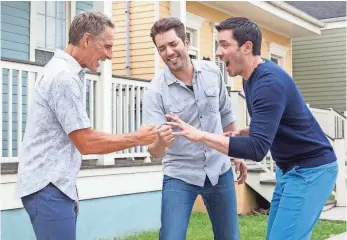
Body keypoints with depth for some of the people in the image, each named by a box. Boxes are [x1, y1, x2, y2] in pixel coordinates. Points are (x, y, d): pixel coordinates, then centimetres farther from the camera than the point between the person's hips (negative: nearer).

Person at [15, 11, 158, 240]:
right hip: (48, 187, -10)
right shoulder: (64, 76, -17)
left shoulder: (64, 71, 14)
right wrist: (137, 138, -8)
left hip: (55, 184, 10)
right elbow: (87, 142, -17)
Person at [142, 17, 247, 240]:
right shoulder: (156, 91, -17)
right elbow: (154, 151, -22)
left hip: (220, 170, 4)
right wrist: (160, 142, -44)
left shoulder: (212, 72, -5)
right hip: (180, 176, -3)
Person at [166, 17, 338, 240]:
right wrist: (241, 134, 1)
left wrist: (200, 135, -32)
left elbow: (257, 149, -32)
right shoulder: (253, 78, 7)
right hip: (290, 168, 10)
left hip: (311, 169, -10)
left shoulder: (270, 82, -24)